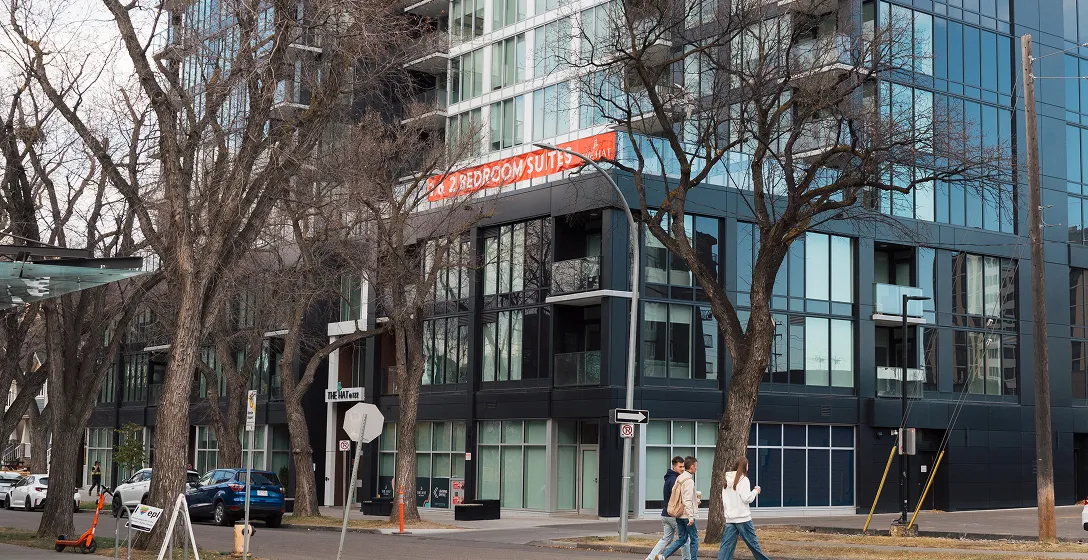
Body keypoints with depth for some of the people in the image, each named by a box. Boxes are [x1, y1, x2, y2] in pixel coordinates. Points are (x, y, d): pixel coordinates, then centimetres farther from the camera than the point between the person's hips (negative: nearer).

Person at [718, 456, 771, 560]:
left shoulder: (727, 480, 10)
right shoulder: (743, 479, -10)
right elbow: (747, 498, -14)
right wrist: (755, 491, 1)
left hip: (730, 518, 6)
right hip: (743, 517, -6)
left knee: (726, 546, 1)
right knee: (753, 543, 8)